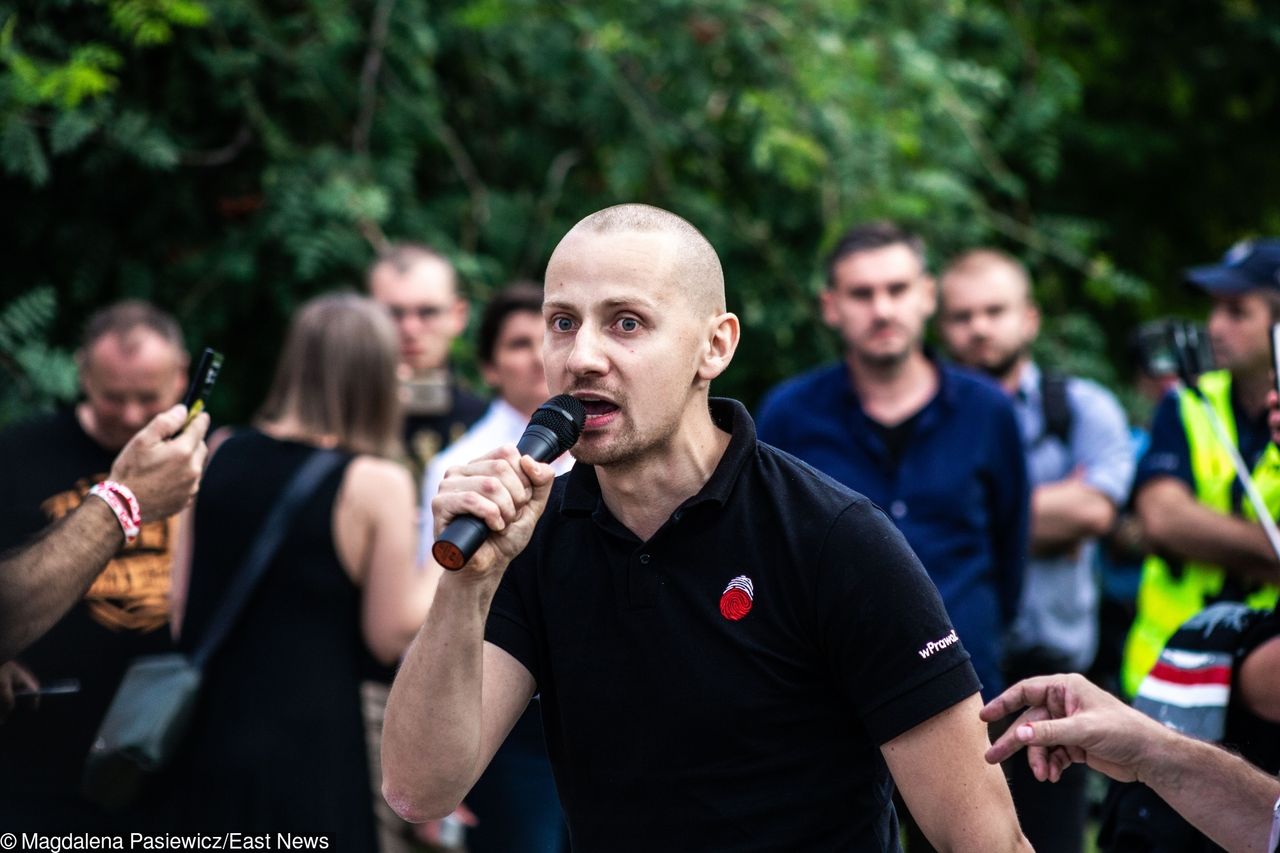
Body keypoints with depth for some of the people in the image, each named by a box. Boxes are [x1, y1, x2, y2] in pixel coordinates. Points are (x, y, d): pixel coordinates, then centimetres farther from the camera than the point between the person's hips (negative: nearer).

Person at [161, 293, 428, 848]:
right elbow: (392, 636, -8)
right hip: (307, 751, -5)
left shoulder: (220, 456, 3)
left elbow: (181, 602, 8)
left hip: (203, 738, 5)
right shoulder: (377, 484, -12)